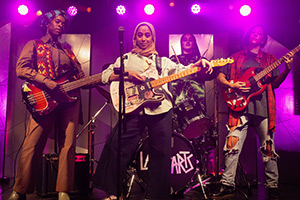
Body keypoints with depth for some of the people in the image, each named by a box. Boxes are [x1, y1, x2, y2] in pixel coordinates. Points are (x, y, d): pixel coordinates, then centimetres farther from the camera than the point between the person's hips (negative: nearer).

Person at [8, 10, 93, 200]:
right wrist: (48, 83, -14)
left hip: (70, 98, 4)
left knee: (68, 145, -3)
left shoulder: (67, 51, 27)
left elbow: (82, 79, 22)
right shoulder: (34, 45, 15)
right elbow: (21, 69, -2)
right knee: (32, 146, -8)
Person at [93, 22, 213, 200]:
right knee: (117, 147, -11)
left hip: (161, 109, 2)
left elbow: (182, 70, 11)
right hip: (133, 109, -1)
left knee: (162, 153, 1)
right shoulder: (126, 58, 16)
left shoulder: (163, 61, 21)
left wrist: (199, 63, -8)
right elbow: (105, 76, 8)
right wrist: (126, 74, -8)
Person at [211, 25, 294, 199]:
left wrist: (287, 70, -7)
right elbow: (220, 76, 12)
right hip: (241, 107, -1)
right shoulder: (236, 57, 17)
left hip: (264, 108, 1)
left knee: (268, 149, 3)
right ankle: (228, 185, -1)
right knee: (233, 146, -8)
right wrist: (232, 85, -7)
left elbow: (275, 83, 9)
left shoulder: (270, 59, 18)